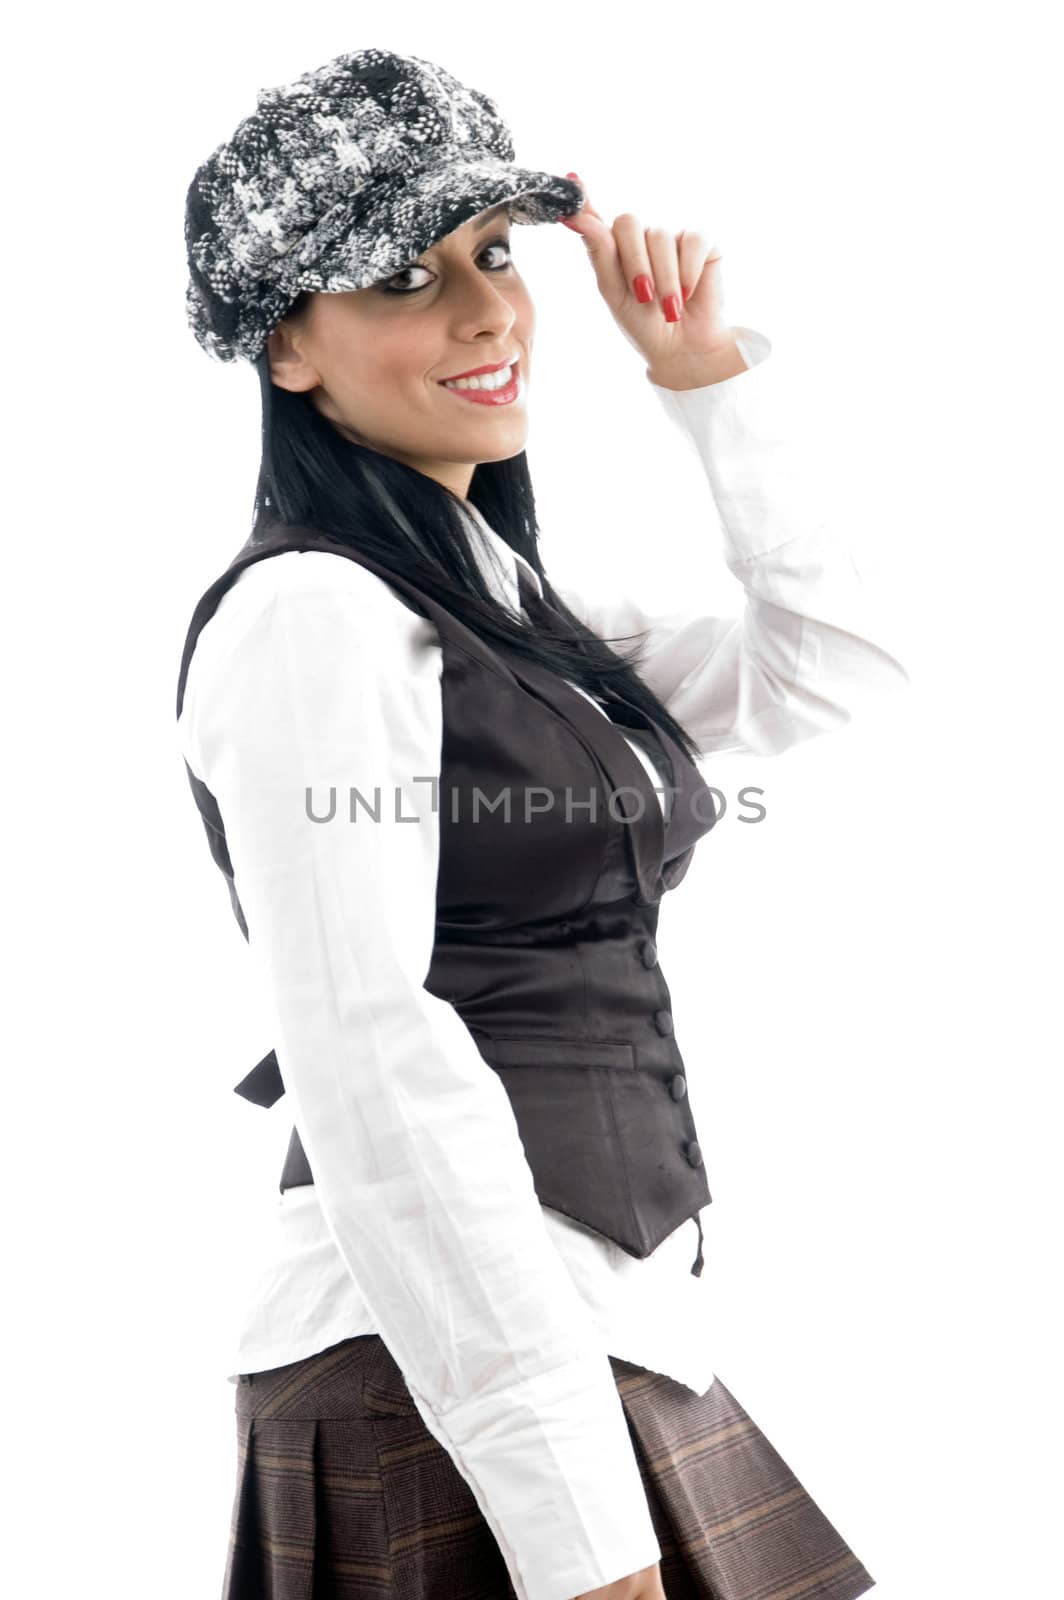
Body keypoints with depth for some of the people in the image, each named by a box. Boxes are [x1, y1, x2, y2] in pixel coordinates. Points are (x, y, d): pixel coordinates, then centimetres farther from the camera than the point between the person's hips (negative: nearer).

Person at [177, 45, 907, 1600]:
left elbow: (829, 664, 18)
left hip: (612, 1327, 9)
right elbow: (377, 1069, -21)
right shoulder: (314, 612, -13)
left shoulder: (500, 600, 14)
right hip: (447, 1385, -9)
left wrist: (707, 369, 9)